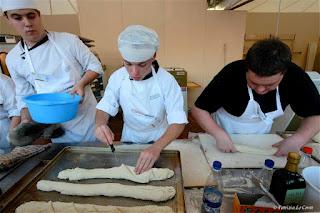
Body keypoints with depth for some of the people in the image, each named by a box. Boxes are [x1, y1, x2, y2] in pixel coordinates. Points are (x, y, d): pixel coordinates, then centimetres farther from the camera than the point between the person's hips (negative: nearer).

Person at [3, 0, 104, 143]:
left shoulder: (69, 40, -9)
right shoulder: (13, 59, 0)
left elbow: (95, 66, -3)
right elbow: (24, 96, 8)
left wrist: (81, 84, -19)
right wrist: (26, 120, -7)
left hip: (87, 116, -1)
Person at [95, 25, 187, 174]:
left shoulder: (166, 80, -24)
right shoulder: (117, 77, -16)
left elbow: (178, 122, -26)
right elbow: (105, 107, -8)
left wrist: (156, 147, -43)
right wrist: (100, 124, -31)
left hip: (159, 140, -1)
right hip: (130, 138, 2)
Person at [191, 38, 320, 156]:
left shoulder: (296, 77, -24)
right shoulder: (230, 75, -33)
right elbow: (198, 110, -26)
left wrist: (297, 140, -30)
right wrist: (219, 134, -40)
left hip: (260, 139, 3)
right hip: (224, 135, -2)